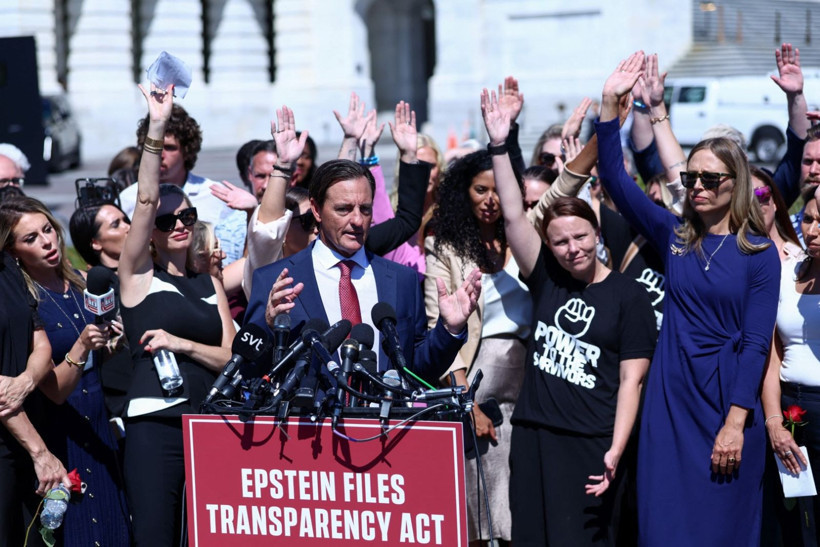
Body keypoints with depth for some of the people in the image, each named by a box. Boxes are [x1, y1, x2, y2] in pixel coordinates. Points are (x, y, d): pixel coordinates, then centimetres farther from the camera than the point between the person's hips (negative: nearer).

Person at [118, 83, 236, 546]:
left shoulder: (210, 285, 17)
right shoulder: (139, 275, 5)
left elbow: (231, 356, 10)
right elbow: (145, 200, -8)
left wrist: (182, 344, -6)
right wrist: (156, 127, -16)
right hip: (155, 422, -4)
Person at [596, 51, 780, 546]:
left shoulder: (759, 253, -1)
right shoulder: (676, 238, 8)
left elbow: (756, 342, -6)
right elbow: (616, 180, 4)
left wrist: (736, 421, -14)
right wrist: (611, 105, -6)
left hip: (729, 401, -3)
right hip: (670, 399, 3)